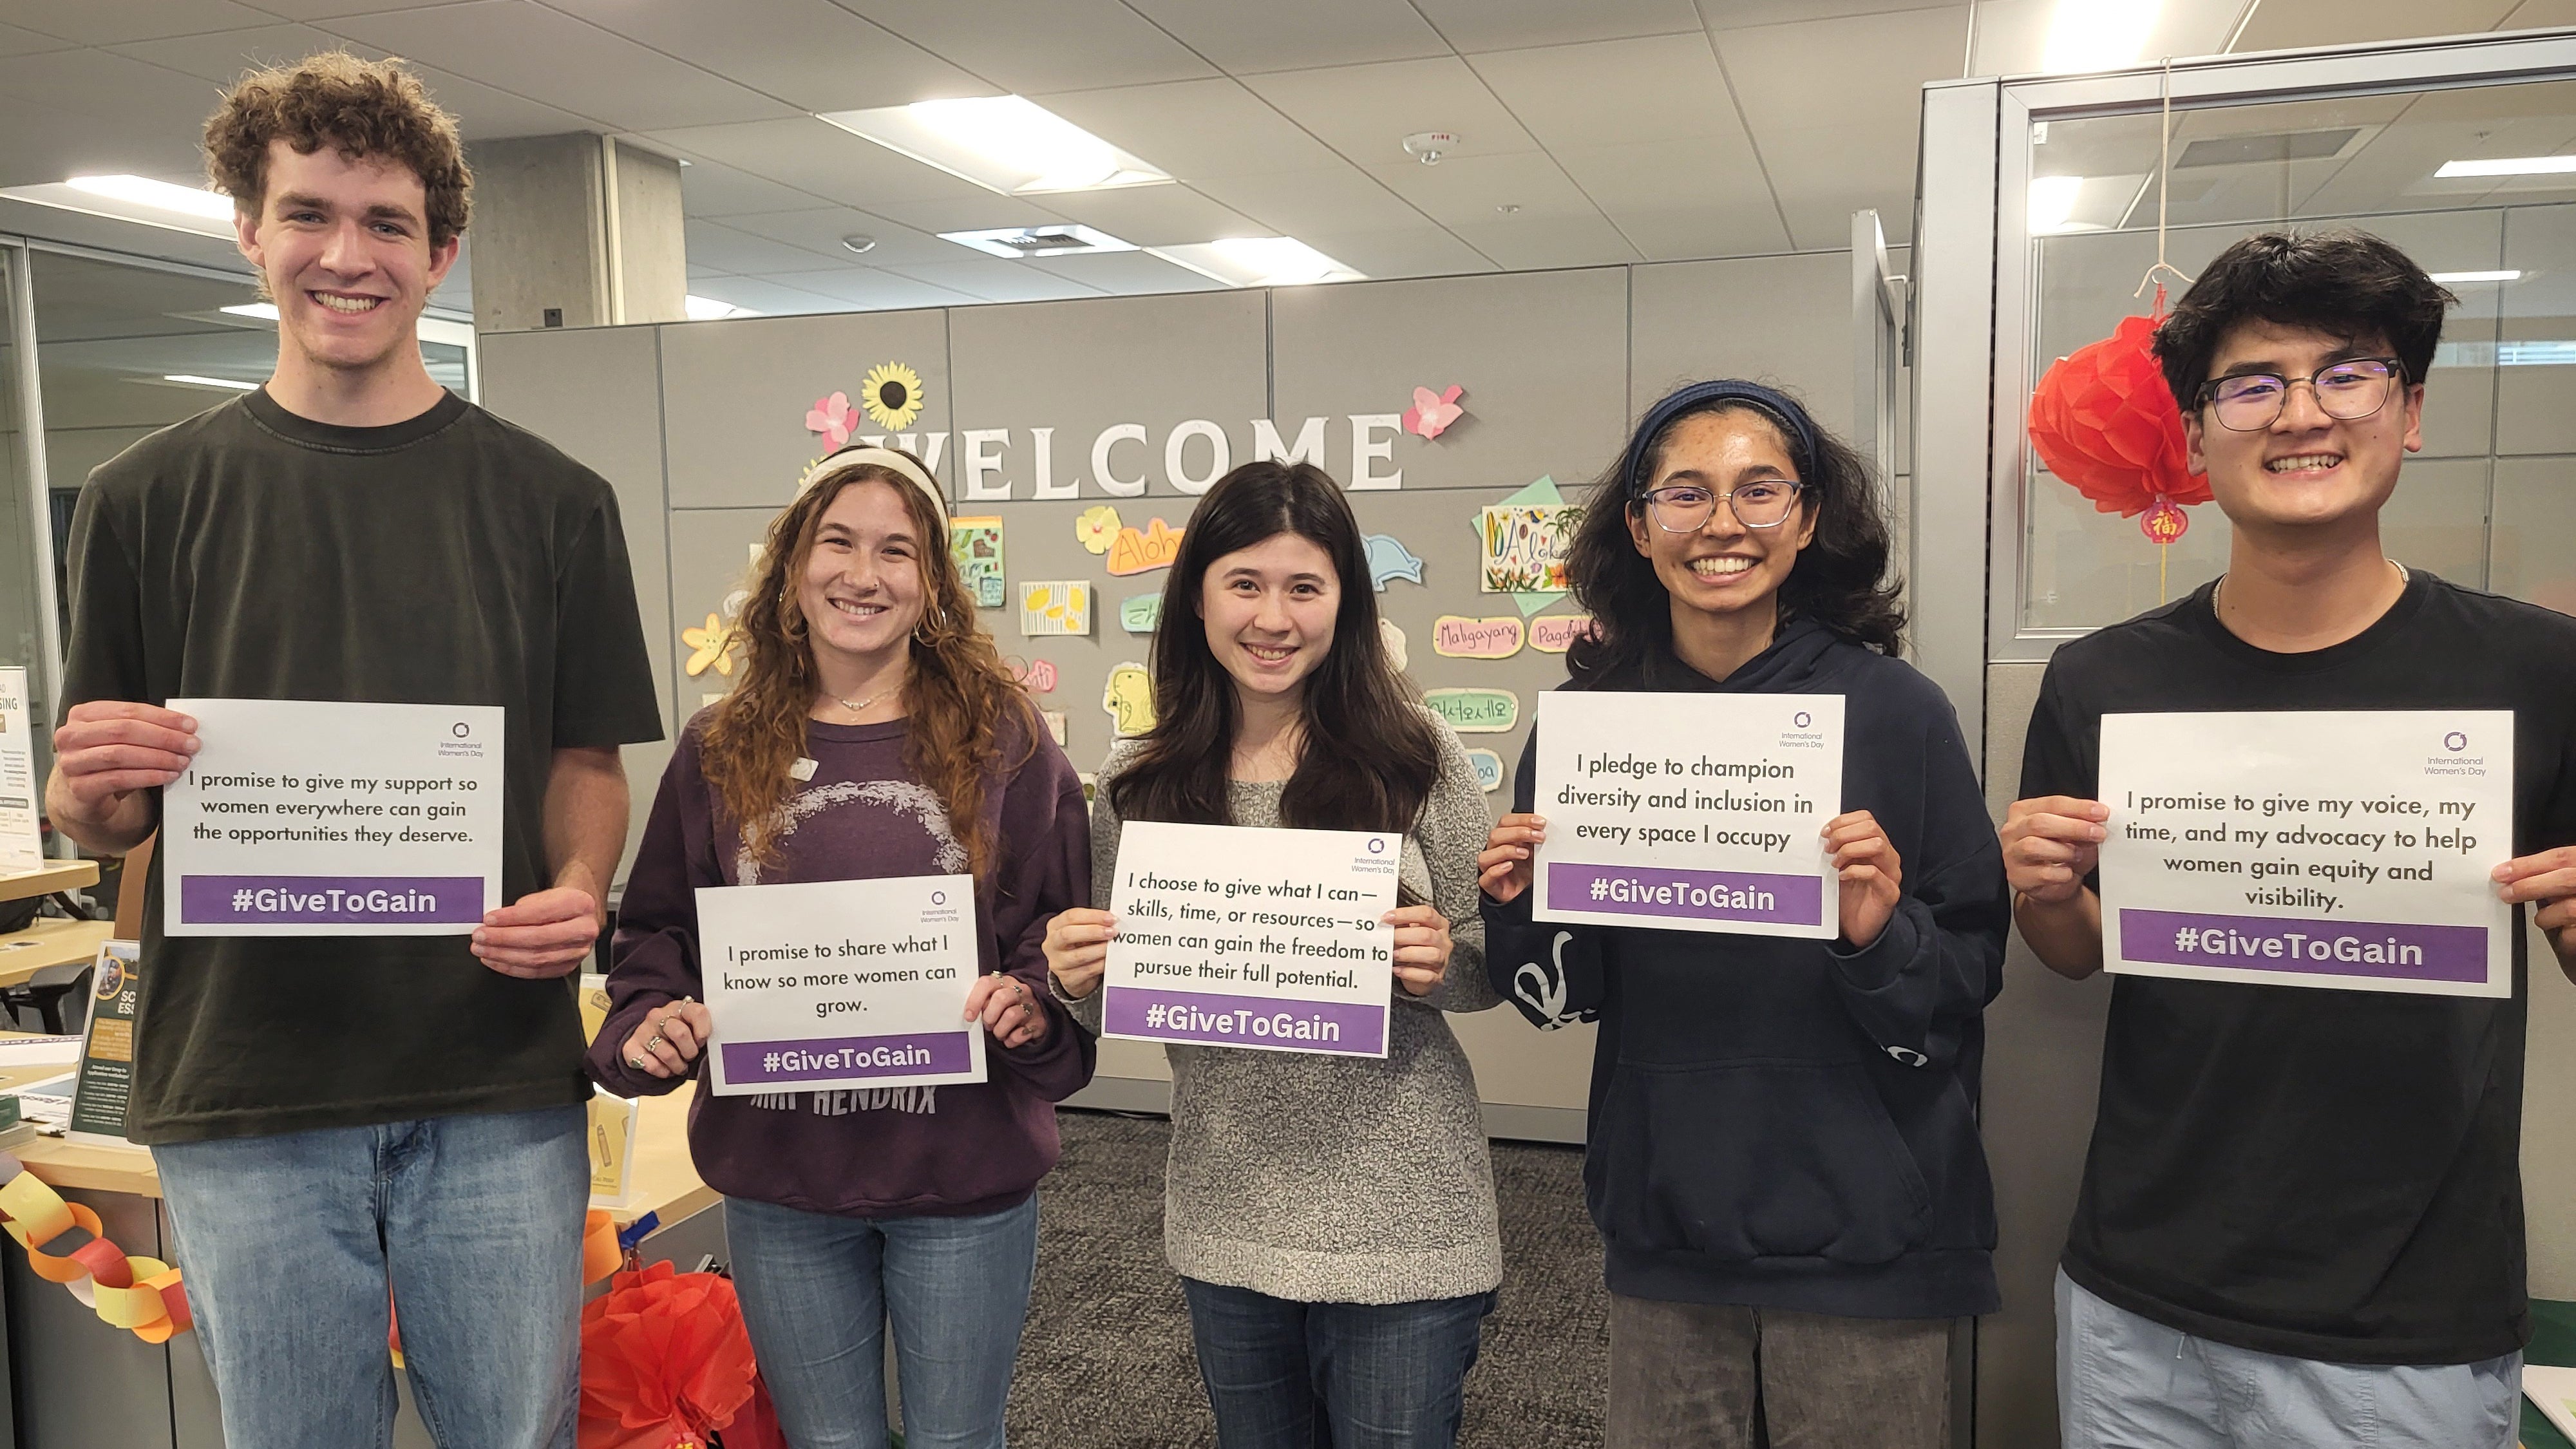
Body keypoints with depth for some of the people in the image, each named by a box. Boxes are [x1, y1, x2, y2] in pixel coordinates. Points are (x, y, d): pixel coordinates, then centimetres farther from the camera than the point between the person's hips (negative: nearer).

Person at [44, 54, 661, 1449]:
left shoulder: (551, 500, 5)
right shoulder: (147, 496, 5)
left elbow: (585, 761, 8)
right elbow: (98, 812, 9)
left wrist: (579, 894, -12)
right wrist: (91, 789, -15)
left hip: (500, 1083, 0)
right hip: (242, 1091, 0)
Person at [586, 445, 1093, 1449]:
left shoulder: (1003, 740, -4)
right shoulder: (720, 751, 2)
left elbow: (1067, 934, -1)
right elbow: (656, 935, 9)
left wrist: (1033, 1006, -20)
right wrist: (648, 1026, -10)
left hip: (965, 1178, -1)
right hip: (776, 1181, 2)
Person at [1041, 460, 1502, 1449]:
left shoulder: (1417, 757, -8)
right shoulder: (1137, 782, -2)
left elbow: (1487, 974, -1)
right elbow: (1117, 996, 7)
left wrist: (1438, 965, -22)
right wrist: (1080, 977, -14)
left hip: (1399, 1217, -2)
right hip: (1227, 1223, 3)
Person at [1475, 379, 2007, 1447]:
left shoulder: (1896, 713, -10)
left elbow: (1974, 973, -4)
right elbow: (1567, 996, 5)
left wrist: (1884, 936, -24)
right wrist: (1522, 911, -14)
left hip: (1861, 1235, -2)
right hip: (1664, 1229, 2)